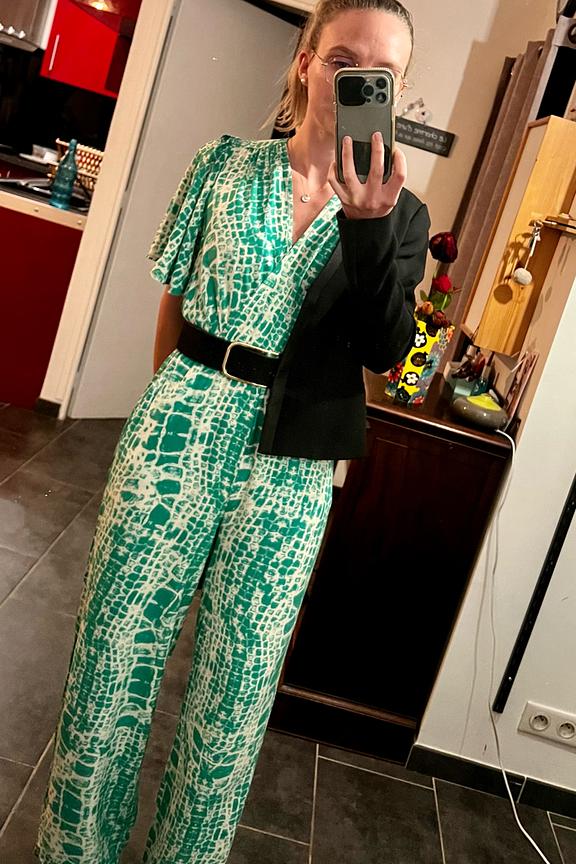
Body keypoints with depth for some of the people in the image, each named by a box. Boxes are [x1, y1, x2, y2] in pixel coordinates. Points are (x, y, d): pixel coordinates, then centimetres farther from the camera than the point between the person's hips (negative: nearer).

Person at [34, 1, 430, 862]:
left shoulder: (400, 214, 3)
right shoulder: (228, 163, 3)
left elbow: (385, 353, -10)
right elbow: (175, 297, 9)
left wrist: (369, 224, -21)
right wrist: (174, 406, 10)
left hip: (290, 465, 1)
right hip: (182, 430, 0)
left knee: (239, 678, 11)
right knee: (118, 643, 9)